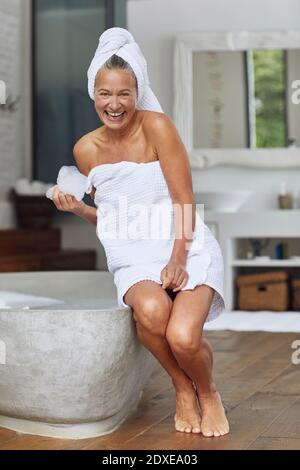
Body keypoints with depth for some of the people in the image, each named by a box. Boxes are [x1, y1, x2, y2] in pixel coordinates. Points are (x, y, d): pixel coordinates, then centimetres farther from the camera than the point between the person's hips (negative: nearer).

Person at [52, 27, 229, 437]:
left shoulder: (156, 126, -6)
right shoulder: (86, 150, 7)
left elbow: (184, 202, -8)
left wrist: (177, 261, -18)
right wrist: (77, 207, -2)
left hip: (187, 250, -2)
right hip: (135, 260, 3)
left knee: (183, 338, -28)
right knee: (151, 309, -33)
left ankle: (209, 394, 9)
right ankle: (182, 389, -3)